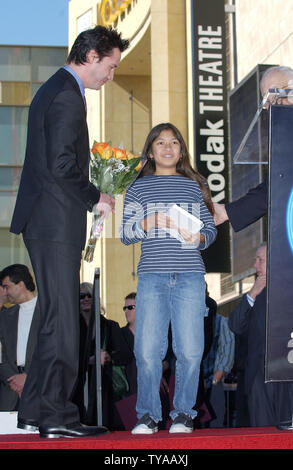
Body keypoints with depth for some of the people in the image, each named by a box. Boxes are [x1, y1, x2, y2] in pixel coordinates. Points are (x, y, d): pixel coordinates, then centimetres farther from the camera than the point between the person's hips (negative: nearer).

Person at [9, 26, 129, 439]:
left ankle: (37, 412, 17)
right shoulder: (67, 96, -13)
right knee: (62, 319, -7)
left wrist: (89, 197, 17)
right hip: (56, 223, -11)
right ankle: (55, 415, -3)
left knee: (57, 318, 13)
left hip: (44, 220, 11)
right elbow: (61, 164, -21)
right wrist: (96, 198, -9)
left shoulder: (51, 91, 20)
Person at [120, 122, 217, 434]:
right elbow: (126, 234, 8)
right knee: (147, 350, -6)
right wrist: (147, 224, -11)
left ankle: (183, 413, 10)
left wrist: (199, 238, -6)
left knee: (190, 350, -4)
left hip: (190, 276, 1)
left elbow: (211, 228, 15)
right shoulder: (138, 187, 12)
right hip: (152, 276, -1)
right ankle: (148, 415, 7)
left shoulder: (194, 186, 15)